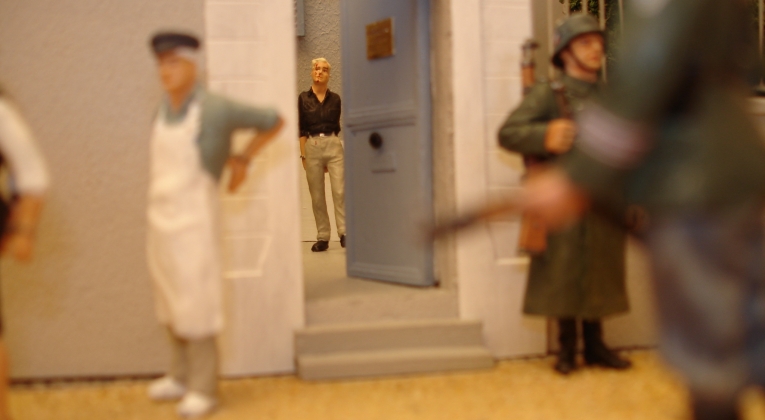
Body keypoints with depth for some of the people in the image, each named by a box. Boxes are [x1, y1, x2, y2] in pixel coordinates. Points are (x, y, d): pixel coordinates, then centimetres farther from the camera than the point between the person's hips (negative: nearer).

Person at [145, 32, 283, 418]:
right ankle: (181, 375, 30)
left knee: (195, 303, -5)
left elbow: (274, 121, -3)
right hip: (161, 216, 7)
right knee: (170, 301, 16)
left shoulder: (215, 108, -15)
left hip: (194, 220, -7)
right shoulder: (166, 106, 5)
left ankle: (203, 388, 6)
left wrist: (243, 158, 3)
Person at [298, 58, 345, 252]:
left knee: (340, 190, -12)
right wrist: (303, 154, -1)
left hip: (334, 145, 0)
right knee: (316, 195, 3)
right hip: (312, 147, 0)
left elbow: (338, 126, 13)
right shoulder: (303, 98, 5)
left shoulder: (335, 99, 8)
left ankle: (344, 232, -11)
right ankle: (322, 237, 9)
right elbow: (301, 129, 4)